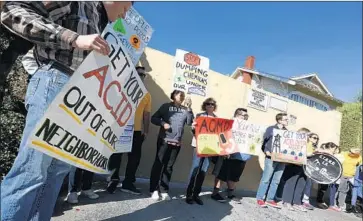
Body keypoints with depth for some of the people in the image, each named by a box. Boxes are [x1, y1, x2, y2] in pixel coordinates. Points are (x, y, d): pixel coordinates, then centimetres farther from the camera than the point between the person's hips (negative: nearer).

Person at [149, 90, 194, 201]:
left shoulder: (185, 109, 9)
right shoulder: (166, 106, 2)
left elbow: (190, 122, -2)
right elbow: (154, 118, 2)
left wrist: (189, 108, -9)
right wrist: (163, 123, -14)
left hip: (177, 142, 3)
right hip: (164, 140, -3)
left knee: (169, 166, 7)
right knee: (158, 164, 0)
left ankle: (164, 190, 14)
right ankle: (154, 190, 8)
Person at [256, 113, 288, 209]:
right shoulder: (271, 129, 0)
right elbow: (263, 141, -3)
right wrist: (266, 151, -14)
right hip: (271, 158, -5)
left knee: (276, 180, 7)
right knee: (266, 179, -3)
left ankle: (270, 199, 15)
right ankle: (260, 198, 6)